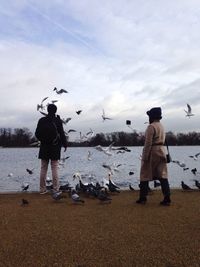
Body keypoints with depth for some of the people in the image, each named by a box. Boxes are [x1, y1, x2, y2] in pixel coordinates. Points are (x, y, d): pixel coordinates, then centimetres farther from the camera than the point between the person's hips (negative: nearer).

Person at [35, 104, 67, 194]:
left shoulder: (41, 120, 1)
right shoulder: (58, 121, -8)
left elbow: (37, 134, 3)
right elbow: (62, 134, -8)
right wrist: (65, 144, 5)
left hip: (44, 147, 2)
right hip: (55, 147, -2)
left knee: (43, 168, 9)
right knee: (55, 168, 3)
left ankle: (42, 189, 13)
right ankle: (55, 189, 6)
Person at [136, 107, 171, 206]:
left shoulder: (151, 126, -14)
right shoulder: (161, 126, 14)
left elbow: (148, 143, -19)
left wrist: (145, 157, -18)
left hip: (152, 152, -8)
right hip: (161, 151, 8)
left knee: (145, 176, 4)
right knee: (163, 175, 6)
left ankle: (142, 198, 11)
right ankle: (167, 199, 6)